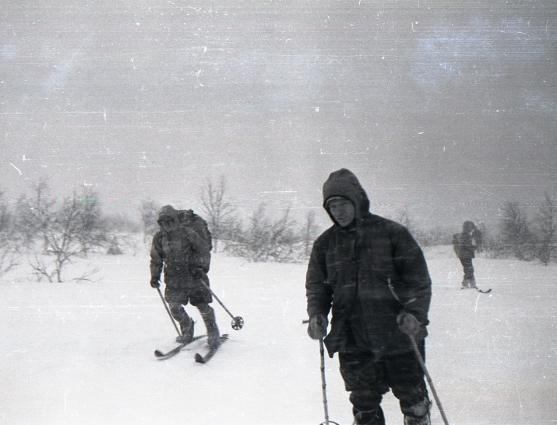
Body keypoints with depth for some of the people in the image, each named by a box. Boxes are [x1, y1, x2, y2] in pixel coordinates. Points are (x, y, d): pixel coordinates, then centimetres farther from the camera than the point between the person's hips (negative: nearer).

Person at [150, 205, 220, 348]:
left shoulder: (187, 233, -10)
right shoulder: (159, 238, 2)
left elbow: (204, 249, -5)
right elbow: (156, 259, 16)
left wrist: (201, 266, -14)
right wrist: (155, 276, 11)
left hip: (193, 277, -3)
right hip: (174, 279, 4)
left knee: (203, 306, -2)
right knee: (174, 306, -6)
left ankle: (213, 333, 17)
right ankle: (187, 331, 19)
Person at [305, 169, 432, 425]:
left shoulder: (392, 233, -3)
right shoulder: (325, 243, 8)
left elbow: (418, 278, -2)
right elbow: (316, 286, 16)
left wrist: (415, 313, -17)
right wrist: (317, 314, -4)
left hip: (398, 335, -2)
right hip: (352, 340, 3)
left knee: (412, 398, 8)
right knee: (364, 402, 8)